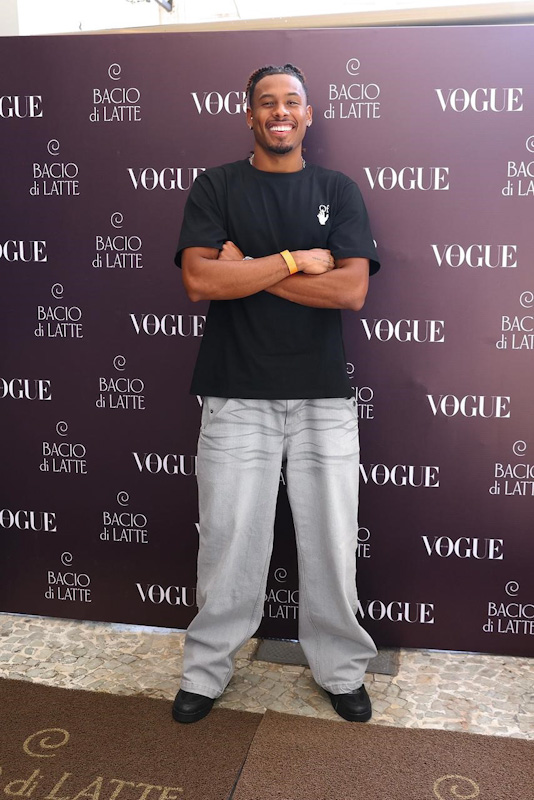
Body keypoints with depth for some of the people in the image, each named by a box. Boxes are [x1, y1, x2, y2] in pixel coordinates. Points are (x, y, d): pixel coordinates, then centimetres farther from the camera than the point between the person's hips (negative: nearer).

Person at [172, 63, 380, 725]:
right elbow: (200, 280, -11)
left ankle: (340, 669, 29)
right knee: (229, 543, 6)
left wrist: (247, 269, -10)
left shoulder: (338, 191, 7)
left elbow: (351, 290, -8)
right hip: (237, 397, -1)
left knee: (331, 543, 9)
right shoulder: (216, 187, 5)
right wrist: (295, 261, -11)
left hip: (323, 397, 1)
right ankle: (207, 669, 26)